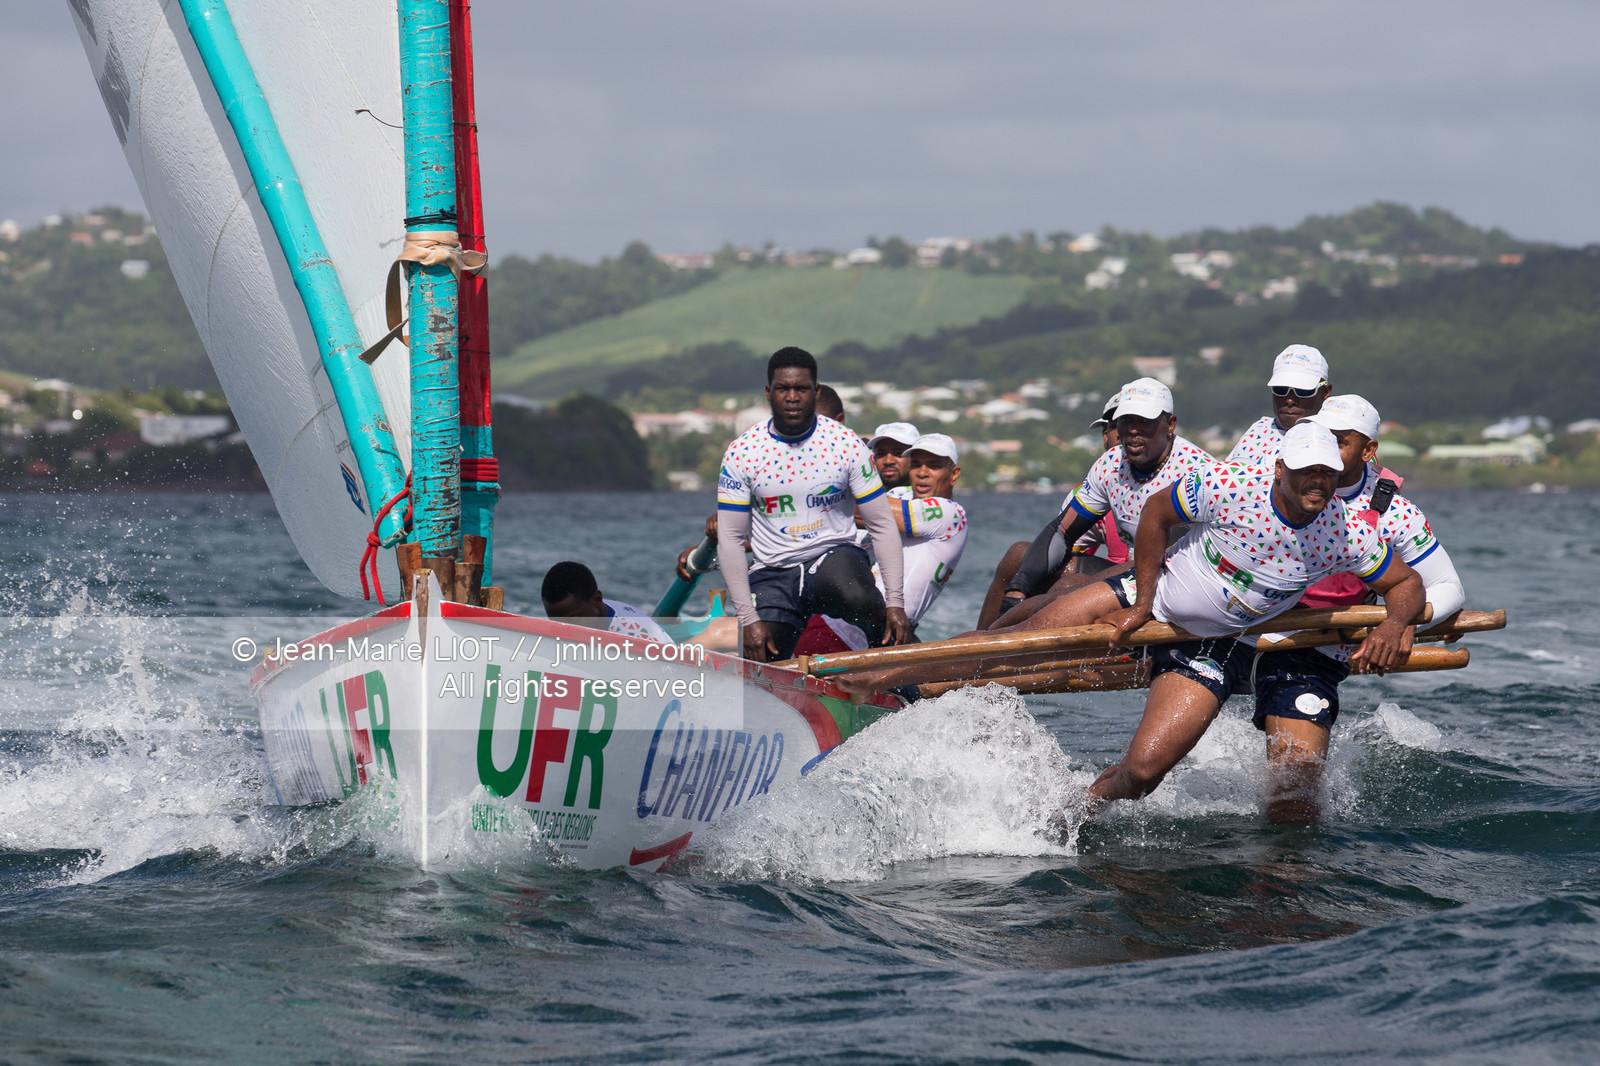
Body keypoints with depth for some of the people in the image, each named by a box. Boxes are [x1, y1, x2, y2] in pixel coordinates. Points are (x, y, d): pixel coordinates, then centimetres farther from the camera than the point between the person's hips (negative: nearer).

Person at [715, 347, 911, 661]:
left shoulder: (847, 445, -6)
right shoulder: (741, 453, -5)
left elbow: (882, 525, -3)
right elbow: (731, 539, -3)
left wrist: (895, 602, -12)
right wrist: (749, 619, -11)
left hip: (835, 556, -1)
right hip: (772, 574, 1)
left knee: (858, 598, -37)